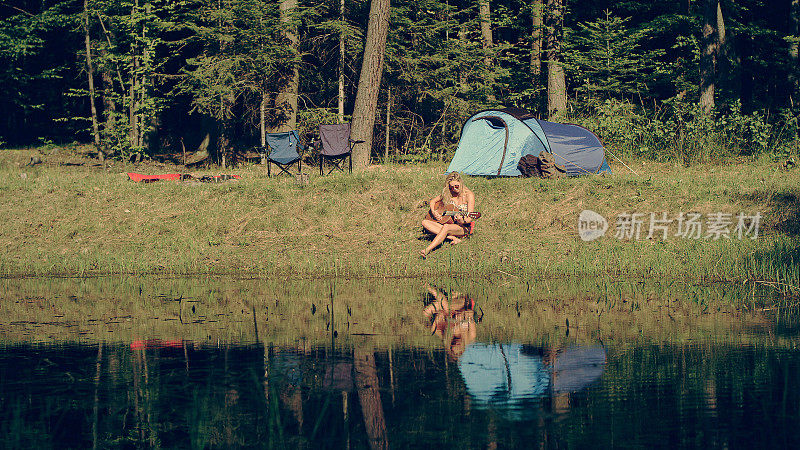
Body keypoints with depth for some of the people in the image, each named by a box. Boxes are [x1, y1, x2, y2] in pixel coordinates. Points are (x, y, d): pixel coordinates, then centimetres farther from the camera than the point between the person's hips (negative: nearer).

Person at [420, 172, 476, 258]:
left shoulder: (469, 195, -9)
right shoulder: (447, 194, 4)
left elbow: (470, 218, -12)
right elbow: (432, 201, 13)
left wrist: (462, 221, -34)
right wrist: (433, 212, -8)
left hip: (464, 227, -6)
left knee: (446, 227, -39)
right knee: (425, 222, -17)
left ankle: (428, 249, -52)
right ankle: (452, 237, -30)